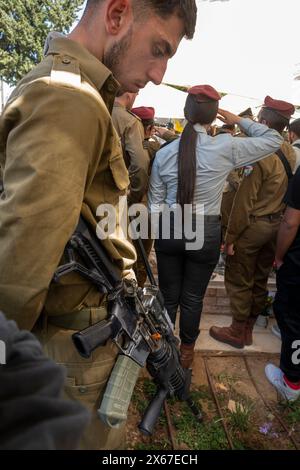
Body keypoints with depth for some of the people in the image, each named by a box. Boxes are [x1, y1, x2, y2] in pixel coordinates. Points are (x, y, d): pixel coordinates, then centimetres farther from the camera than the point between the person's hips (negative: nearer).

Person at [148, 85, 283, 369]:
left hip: (169, 230, 2)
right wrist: (239, 121, 10)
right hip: (205, 233, -1)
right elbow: (273, 140, 4)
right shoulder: (226, 148, -11)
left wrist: (158, 235, 13)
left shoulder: (164, 153, -5)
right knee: (193, 298, 15)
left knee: (169, 296, 17)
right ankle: (186, 351, 35)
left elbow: (155, 203, 0)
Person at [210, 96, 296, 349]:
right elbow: (286, 192, 9)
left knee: (239, 280, 6)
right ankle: (248, 329, 32)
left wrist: (230, 237, -13)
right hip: (277, 224, 8)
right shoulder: (290, 153, 4)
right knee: (260, 279, 16)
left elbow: (244, 202, -19)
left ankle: (237, 332, 19)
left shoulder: (260, 155, -19)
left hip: (253, 225, -8)